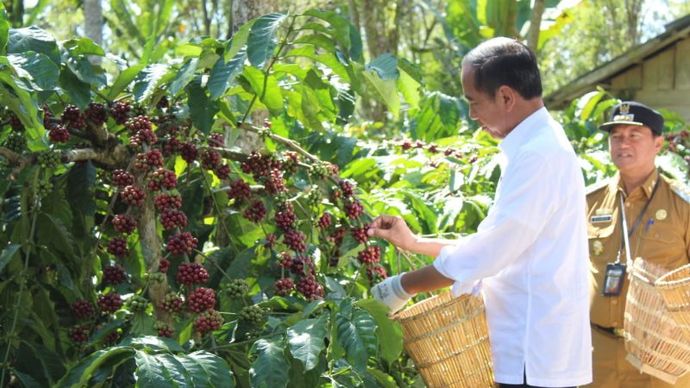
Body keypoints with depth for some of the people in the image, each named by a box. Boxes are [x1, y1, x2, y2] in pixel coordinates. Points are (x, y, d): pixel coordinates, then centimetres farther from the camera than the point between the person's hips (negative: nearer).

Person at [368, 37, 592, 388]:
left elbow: (489, 251, -21)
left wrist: (402, 287, -10)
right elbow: (496, 243, 19)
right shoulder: (540, 146, 14)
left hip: (534, 359, -10)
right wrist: (415, 243, 15)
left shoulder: (538, 155, -19)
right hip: (535, 349, 10)